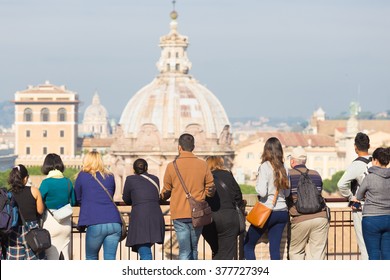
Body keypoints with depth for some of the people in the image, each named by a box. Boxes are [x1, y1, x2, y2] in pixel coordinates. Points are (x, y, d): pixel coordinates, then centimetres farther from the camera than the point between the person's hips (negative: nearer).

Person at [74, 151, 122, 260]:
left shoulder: (82, 176, 8)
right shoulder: (110, 176, 15)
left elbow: (77, 198, 18)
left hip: (95, 224, -3)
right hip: (114, 223, 3)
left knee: (91, 258, 15)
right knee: (110, 258, 2)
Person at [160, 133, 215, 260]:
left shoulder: (172, 166, -4)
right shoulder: (203, 165, -1)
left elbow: (166, 191, 6)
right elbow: (210, 189, 4)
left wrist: (161, 197, 29)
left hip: (179, 214, -1)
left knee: (184, 251, 0)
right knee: (193, 249, 17)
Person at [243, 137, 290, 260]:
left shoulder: (265, 167, -11)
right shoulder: (284, 168, 5)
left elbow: (262, 192, -18)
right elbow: (287, 193, 12)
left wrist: (257, 184, 1)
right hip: (282, 212, 6)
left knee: (248, 245, 8)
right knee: (275, 249, 8)